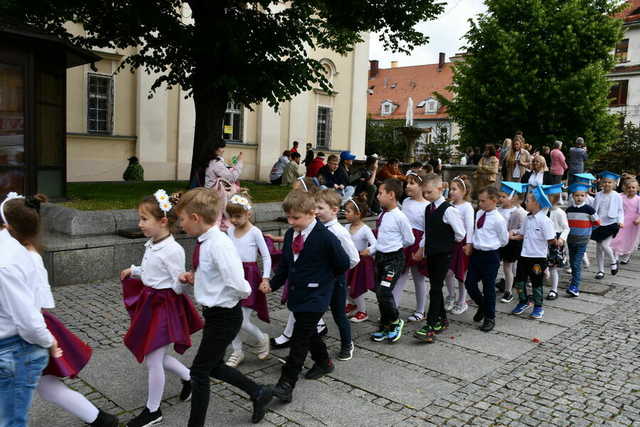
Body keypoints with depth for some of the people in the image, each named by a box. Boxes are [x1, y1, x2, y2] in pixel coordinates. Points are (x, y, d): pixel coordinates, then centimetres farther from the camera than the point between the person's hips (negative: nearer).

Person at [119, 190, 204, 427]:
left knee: (152, 360, 5)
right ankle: (188, 378, 43)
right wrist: (133, 271, 10)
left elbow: (178, 286, -19)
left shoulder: (172, 250, -24)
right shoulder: (151, 245, 4)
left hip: (164, 306, -9)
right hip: (150, 303, 9)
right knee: (155, 357, 20)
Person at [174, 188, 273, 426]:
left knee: (200, 370, 4)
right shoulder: (206, 242, 1)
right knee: (214, 366, 22)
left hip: (224, 317, -9)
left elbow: (239, 287, -30)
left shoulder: (219, 245, -27)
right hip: (215, 313, 9)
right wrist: (194, 277, 1)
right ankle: (258, 393, 41)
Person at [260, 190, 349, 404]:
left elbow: (343, 264, -9)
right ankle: (323, 362, 44)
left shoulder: (325, 237, -18)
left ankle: (286, 384, -4)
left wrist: (322, 279, 1)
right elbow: (284, 264, 12)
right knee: (309, 332, 21)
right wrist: (273, 284, 1)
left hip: (314, 297, -7)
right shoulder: (290, 235, 3)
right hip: (296, 294, 7)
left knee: (300, 338, -8)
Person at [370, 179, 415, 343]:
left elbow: (409, 240, -8)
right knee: (379, 293, 10)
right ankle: (385, 326, 25)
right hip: (380, 256, 7)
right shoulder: (382, 214, 4)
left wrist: (395, 247, 4)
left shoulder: (399, 217, -16)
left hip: (394, 259, -7)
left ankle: (395, 322, 10)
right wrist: (381, 247, 7)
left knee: (384, 292, -15)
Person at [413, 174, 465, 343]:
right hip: (431, 253, 7)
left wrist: (446, 242, 1)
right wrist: (422, 248, 15)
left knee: (435, 289, -9)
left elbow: (460, 234, -13)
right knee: (435, 288, 14)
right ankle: (442, 320, 27)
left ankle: (430, 327, -8)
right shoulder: (428, 209, 9)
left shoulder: (448, 210, -15)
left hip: (443, 255, -7)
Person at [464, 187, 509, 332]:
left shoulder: (498, 219, -15)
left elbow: (504, 241, -4)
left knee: (488, 288, 5)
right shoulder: (479, 214, 5)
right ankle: (482, 306, 35)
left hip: (490, 256, -6)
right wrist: (471, 245, 8)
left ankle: (490, 318, 23)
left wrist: (491, 246, 4)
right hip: (476, 253, 6)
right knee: (469, 283, 8)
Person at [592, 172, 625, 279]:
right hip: (599, 224, 4)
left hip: (611, 224, -3)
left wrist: (620, 221, -11)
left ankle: (614, 261, 15)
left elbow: (620, 210, 2)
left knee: (604, 245, -15)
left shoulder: (616, 196, -3)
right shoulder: (598, 195, 4)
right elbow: (594, 209, 11)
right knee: (599, 248, 7)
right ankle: (600, 270, 19)